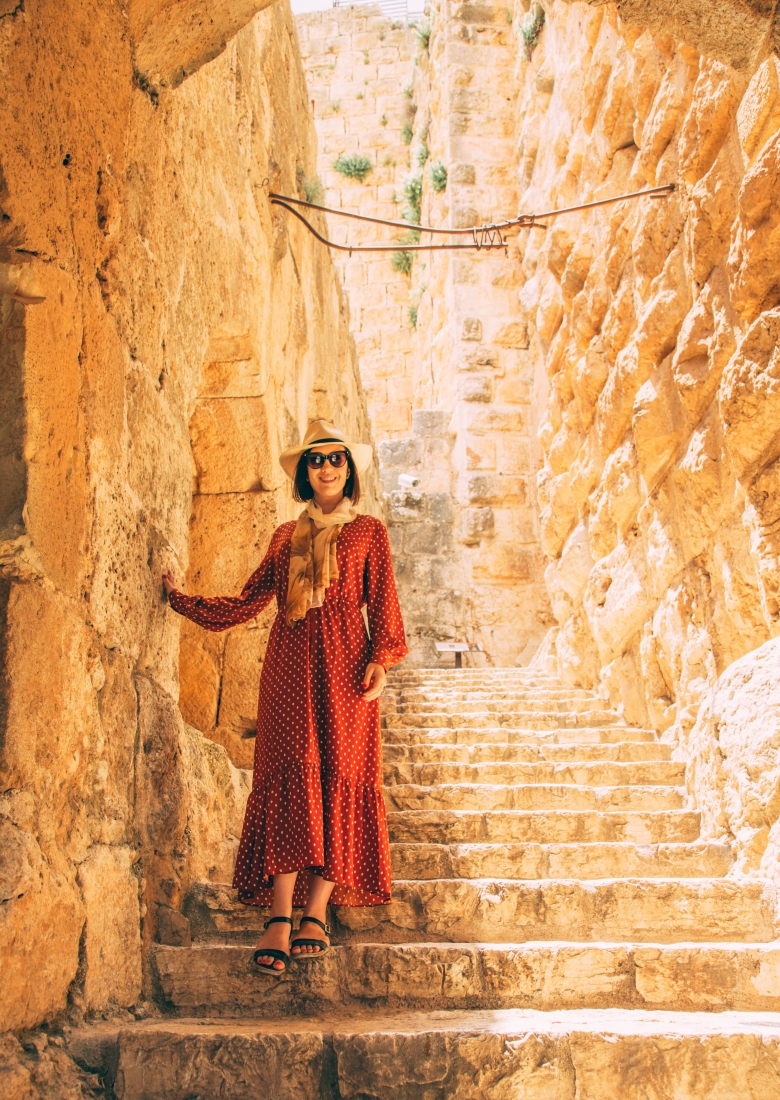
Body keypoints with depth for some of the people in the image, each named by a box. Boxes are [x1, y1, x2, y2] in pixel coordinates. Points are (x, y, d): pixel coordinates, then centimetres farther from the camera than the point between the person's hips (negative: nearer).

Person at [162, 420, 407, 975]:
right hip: (290, 666, 2)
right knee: (289, 779, -8)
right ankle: (280, 921, -11)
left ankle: (316, 914, -4)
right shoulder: (286, 536, 19)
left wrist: (380, 660, -9)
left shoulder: (368, 531, 13)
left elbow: (382, 602, 5)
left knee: (340, 778, -6)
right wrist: (182, 599, 19)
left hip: (343, 666, -1)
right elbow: (248, 602, 18)